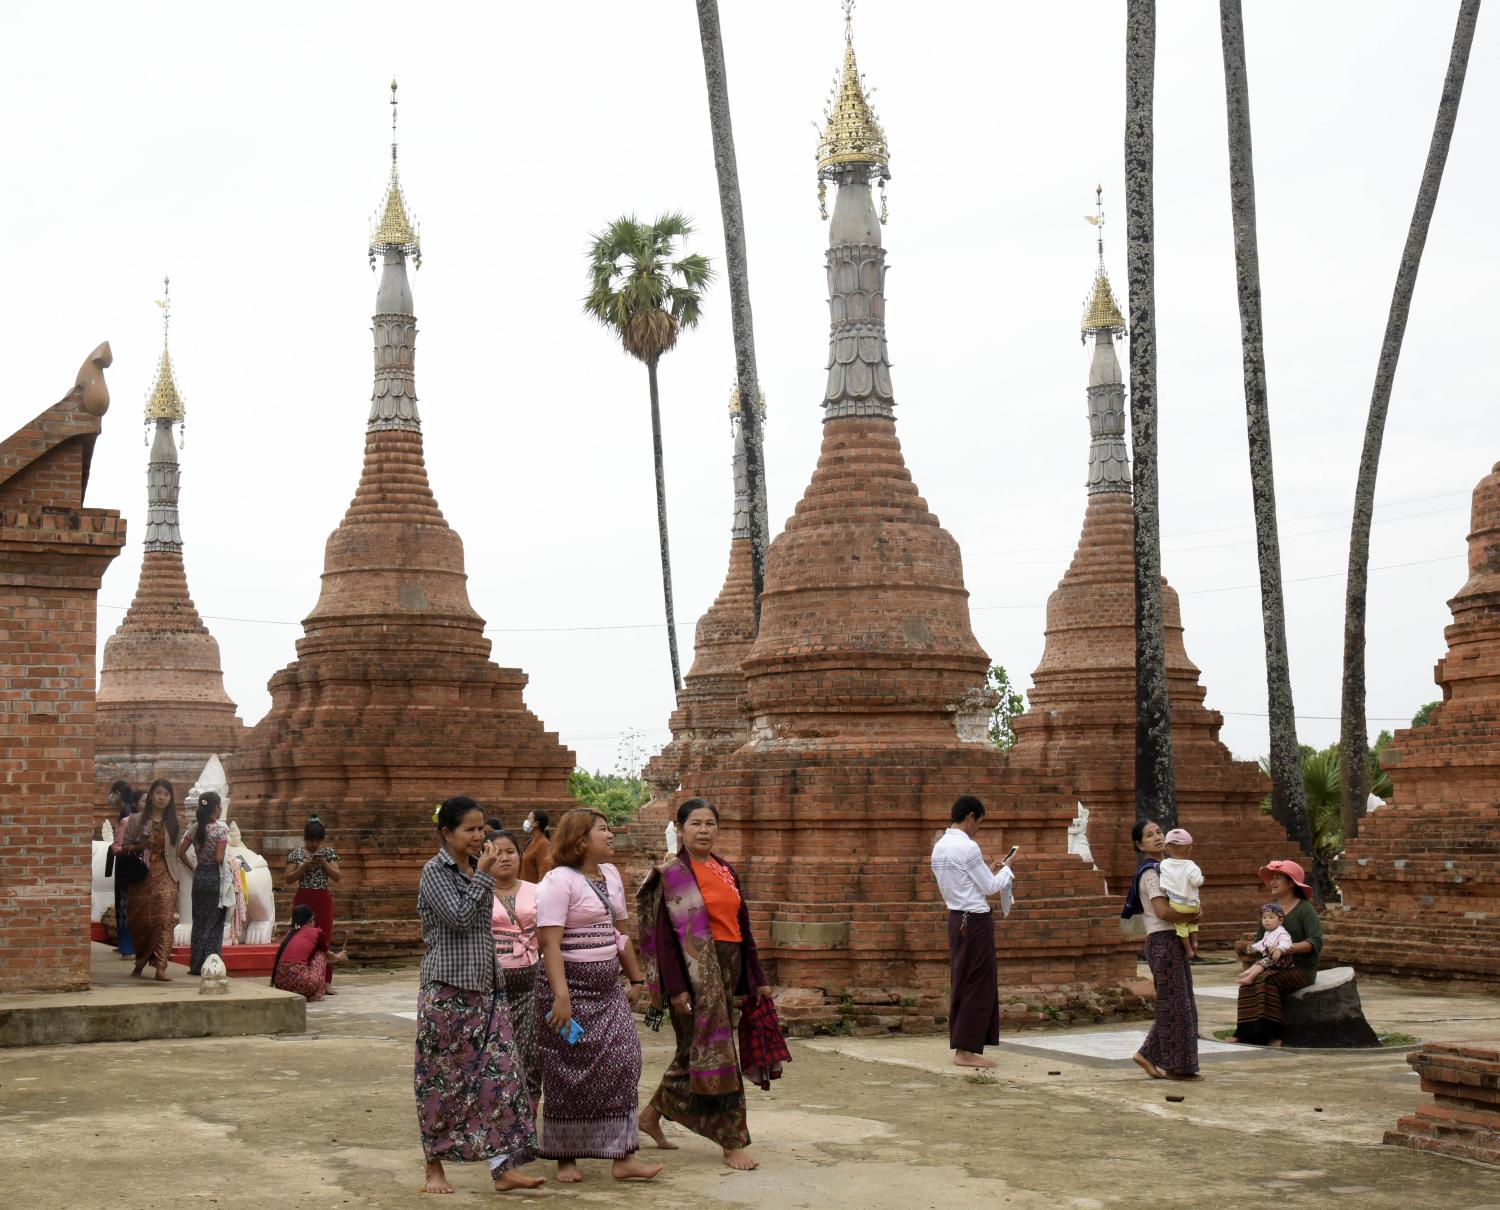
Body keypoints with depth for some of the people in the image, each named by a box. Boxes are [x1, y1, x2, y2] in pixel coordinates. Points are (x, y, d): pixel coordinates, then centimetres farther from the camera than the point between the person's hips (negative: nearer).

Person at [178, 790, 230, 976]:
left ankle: (196, 965, 13)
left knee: (199, 921, 12)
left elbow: (181, 853, 3)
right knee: (215, 923, 3)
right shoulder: (221, 829, -12)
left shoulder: (195, 830, 4)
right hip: (216, 876, -5)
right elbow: (219, 858, -17)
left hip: (199, 877, 5)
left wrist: (193, 868, 12)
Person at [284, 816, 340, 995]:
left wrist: (324, 864, -15)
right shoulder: (296, 854, 2)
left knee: (325, 939, -1)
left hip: (323, 899, 1)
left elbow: (337, 877, -1)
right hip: (303, 898, -1)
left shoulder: (328, 853, 4)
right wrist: (303, 867, -15)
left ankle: (326, 981, 2)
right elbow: (289, 879, -2)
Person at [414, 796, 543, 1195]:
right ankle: (435, 1168, 14)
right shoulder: (435, 872, -7)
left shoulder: (477, 868, 13)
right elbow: (459, 917, -19)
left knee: (499, 1072, -2)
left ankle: (503, 1167, -2)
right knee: (443, 1079, 2)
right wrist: (483, 875, -14)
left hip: (484, 989, 7)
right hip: (447, 989, -7)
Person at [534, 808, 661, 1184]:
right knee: (570, 1076, 1)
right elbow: (550, 943, -19)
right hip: (571, 987, -7)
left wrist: (637, 979, 20)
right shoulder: (559, 881, -12)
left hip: (607, 988, 7)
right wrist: (560, 996, -26)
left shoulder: (611, 875, 12)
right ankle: (565, 1159, 13)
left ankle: (623, 1158, 3)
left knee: (621, 1064, 0)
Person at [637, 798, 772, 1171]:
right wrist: (676, 987, -18)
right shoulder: (671, 874, -8)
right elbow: (664, 934, -12)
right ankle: (732, 1142, 0)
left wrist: (757, 978, 13)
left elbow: (742, 927, 15)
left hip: (728, 970, 7)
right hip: (695, 972, -7)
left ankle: (653, 1114, 31)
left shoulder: (726, 871, 12)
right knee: (712, 1051, -5)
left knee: (696, 1049, 14)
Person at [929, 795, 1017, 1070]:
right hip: (976, 920, -9)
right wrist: (1006, 870, 6)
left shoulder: (939, 847, 9)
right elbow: (990, 888, -11)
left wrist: (989, 872, 16)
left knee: (962, 983, 13)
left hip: (956, 919, 9)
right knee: (979, 985, -3)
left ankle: (961, 1046, 16)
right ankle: (966, 1050, -3)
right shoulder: (968, 847, -17)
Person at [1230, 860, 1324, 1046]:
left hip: (1300, 968, -5)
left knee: (1266, 981, -32)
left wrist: (1286, 949, -27)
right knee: (1248, 981, -24)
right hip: (1273, 966, 5)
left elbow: (1316, 942, -17)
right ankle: (1246, 1033, -26)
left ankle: (1273, 1035, -27)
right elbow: (1260, 941, 18)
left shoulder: (1305, 909, -4)